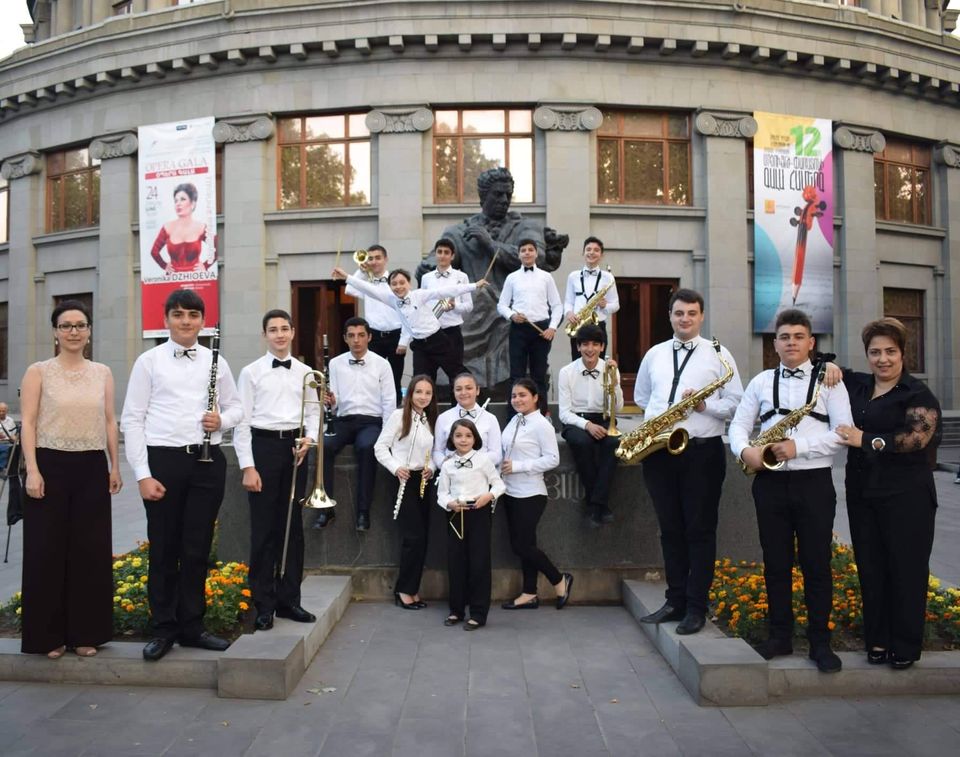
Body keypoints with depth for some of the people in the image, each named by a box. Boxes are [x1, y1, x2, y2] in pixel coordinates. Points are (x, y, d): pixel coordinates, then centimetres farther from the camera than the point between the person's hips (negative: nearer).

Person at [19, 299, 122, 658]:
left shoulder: (102, 373, 8)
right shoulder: (38, 371, 0)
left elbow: (109, 421, 10)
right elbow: (28, 424, -4)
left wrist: (115, 465, 5)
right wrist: (32, 470, -13)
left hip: (92, 468, 3)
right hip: (51, 466, -3)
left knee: (91, 549, 6)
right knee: (47, 550, 3)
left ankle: (85, 631, 19)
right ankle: (50, 634, 16)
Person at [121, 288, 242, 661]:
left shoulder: (216, 361, 8)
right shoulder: (149, 361, 1)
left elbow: (236, 407, 16)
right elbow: (132, 420, -2)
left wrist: (222, 419, -9)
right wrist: (142, 474, -9)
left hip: (208, 460, 2)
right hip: (163, 460, -2)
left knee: (198, 548, 9)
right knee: (164, 549, 7)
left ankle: (192, 626, 22)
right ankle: (163, 629, 21)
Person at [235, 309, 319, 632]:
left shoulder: (305, 372, 9)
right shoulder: (251, 372, -1)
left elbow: (313, 411, 13)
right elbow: (242, 421, -4)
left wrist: (310, 437, -8)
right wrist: (247, 467, -10)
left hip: (294, 449, 3)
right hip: (263, 446, -3)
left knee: (293, 526, 9)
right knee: (264, 528, 1)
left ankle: (289, 599, 21)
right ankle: (264, 605, 13)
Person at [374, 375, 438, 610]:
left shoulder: (431, 420, 11)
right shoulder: (399, 415, -6)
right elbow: (380, 447, -6)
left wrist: (432, 468, -2)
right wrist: (395, 468, -19)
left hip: (422, 482, 6)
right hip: (404, 481, -6)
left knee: (422, 537, 7)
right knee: (413, 536, -9)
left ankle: (413, 589, 18)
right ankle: (403, 589, 7)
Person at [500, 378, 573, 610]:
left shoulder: (542, 425, -13)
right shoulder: (514, 421, 9)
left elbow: (552, 459, -17)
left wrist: (517, 466, -19)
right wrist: (503, 466, -2)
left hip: (530, 494, -7)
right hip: (511, 492, 7)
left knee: (521, 545, -5)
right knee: (522, 544, 12)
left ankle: (560, 580, 14)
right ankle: (529, 594, 22)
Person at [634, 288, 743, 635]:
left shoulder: (718, 354, 2)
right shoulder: (654, 354, 13)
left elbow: (736, 404, -2)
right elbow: (641, 397, 24)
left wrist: (704, 404, -17)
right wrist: (654, 418, 7)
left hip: (702, 451, -4)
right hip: (659, 451, 4)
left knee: (700, 530, 2)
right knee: (670, 529, 10)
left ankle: (696, 607, 10)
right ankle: (675, 600, 20)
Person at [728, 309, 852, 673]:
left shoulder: (828, 380, 3)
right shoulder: (761, 381, 11)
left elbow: (843, 433, -6)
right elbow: (738, 424, 8)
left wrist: (799, 447, -17)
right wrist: (744, 450, -13)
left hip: (814, 482, -2)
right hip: (770, 482, 3)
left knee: (817, 564, 3)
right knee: (775, 562, 9)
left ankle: (820, 642, 15)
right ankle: (780, 636, 21)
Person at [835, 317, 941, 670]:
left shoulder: (918, 395, -5)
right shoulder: (855, 385, 10)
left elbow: (917, 438, -19)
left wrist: (866, 440, -18)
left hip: (906, 496, -5)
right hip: (862, 492, 5)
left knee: (906, 569, 2)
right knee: (870, 568, 9)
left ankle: (906, 646, 14)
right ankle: (877, 640, 20)